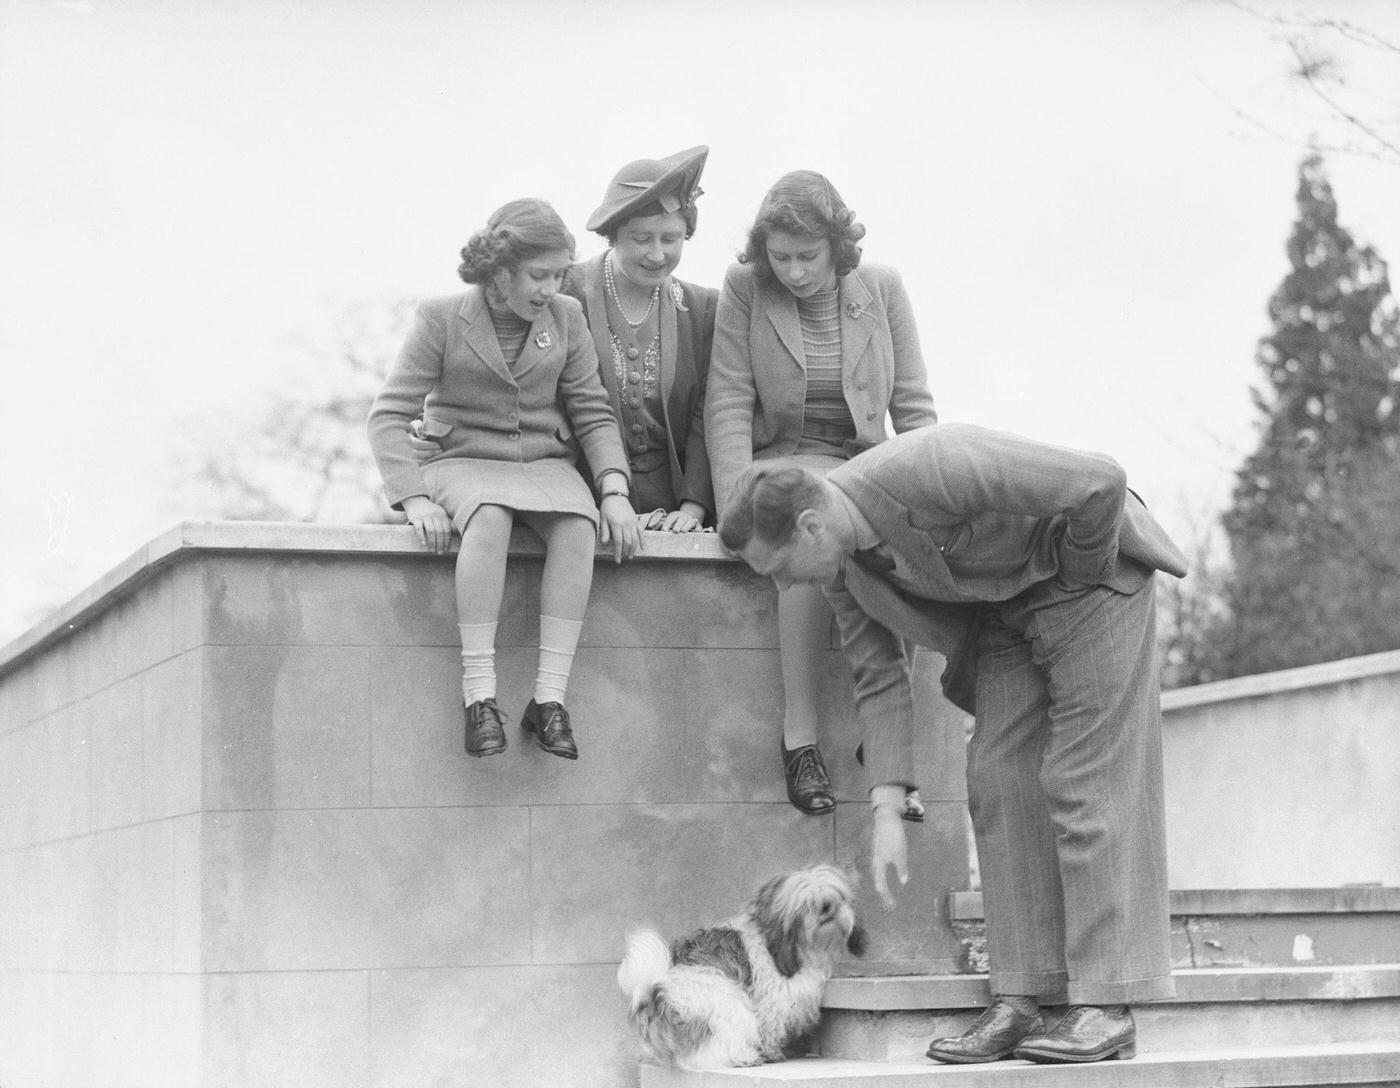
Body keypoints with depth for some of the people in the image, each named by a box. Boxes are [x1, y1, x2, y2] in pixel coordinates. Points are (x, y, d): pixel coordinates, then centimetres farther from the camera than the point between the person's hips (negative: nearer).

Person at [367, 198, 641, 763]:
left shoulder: (566, 318, 5)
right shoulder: (441, 319, -5)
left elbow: (593, 414, 6)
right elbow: (390, 415, -9)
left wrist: (614, 492, -11)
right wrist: (414, 499, -24)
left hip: (544, 463, 3)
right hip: (461, 461, -3)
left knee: (578, 524, -33)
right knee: (490, 517, -39)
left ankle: (549, 697, -36)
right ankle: (479, 694, -40)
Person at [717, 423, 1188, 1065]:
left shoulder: (926, 468, -37)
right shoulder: (837, 554, -10)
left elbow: (1098, 482, -36)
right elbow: (879, 677, -2)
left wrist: (1080, 572, -17)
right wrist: (886, 811, -9)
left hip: (1091, 569, -7)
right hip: (1001, 602, 7)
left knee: (1087, 780, -12)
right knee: (1000, 786, -1)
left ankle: (1108, 1008, -12)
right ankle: (1018, 1005, 0)